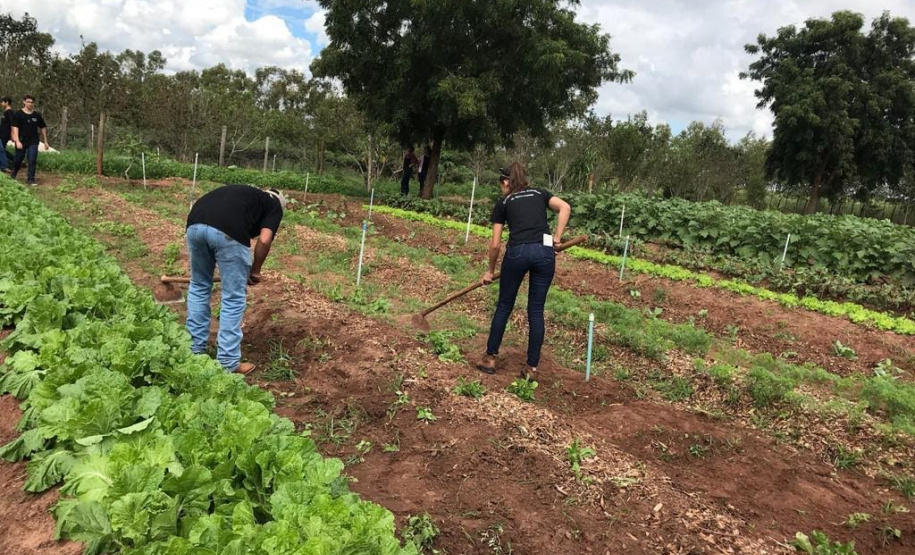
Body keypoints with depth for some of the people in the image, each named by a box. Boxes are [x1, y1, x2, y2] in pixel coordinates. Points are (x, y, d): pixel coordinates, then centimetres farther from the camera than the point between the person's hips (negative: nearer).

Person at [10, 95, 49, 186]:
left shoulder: (37, 115, 5)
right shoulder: (18, 114, -4)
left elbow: (43, 128, 13)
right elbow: (15, 128, -8)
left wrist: (45, 142, 13)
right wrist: (17, 141, -18)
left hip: (33, 142, 1)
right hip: (21, 141, -1)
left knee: (32, 161, -7)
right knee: (18, 160, 12)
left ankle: (30, 179, -1)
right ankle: (12, 176, 33)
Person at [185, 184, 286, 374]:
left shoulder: (247, 193, 39)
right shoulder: (274, 206, 23)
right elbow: (264, 240, 4)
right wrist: (255, 270, 20)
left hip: (195, 224, 6)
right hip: (228, 231, -6)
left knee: (199, 287, 25)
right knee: (234, 298, 9)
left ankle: (195, 350, 35)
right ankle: (228, 363, 15)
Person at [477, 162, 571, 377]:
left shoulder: (503, 203, 16)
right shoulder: (539, 193, 23)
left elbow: (495, 244, 12)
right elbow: (565, 208, 3)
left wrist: (490, 271, 24)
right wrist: (557, 238, 4)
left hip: (518, 252, -2)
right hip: (545, 251, 2)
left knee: (504, 307, 15)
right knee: (536, 311, 11)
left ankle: (490, 358, 22)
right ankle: (532, 366, 14)